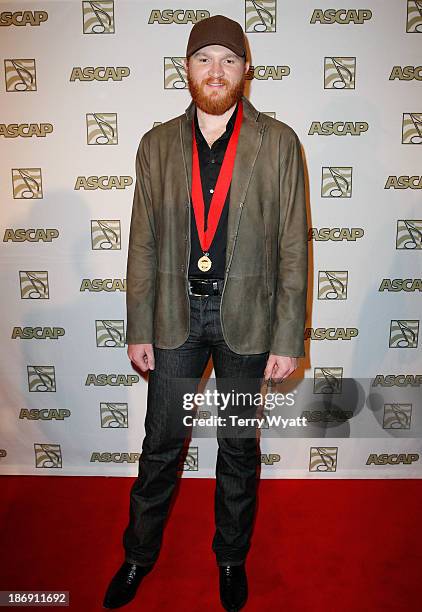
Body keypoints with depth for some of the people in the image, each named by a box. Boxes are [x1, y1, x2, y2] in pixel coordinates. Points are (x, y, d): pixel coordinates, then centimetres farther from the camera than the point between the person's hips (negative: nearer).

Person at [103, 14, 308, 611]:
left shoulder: (279, 143, -2)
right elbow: (144, 243, 4)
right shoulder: (157, 144, 4)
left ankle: (232, 557, 40)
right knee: (160, 445, 13)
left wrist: (287, 339, -8)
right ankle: (139, 554, 38)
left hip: (246, 319, -1)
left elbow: (293, 247, -4)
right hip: (175, 316, 2)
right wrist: (139, 330, 1)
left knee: (239, 449, 15)